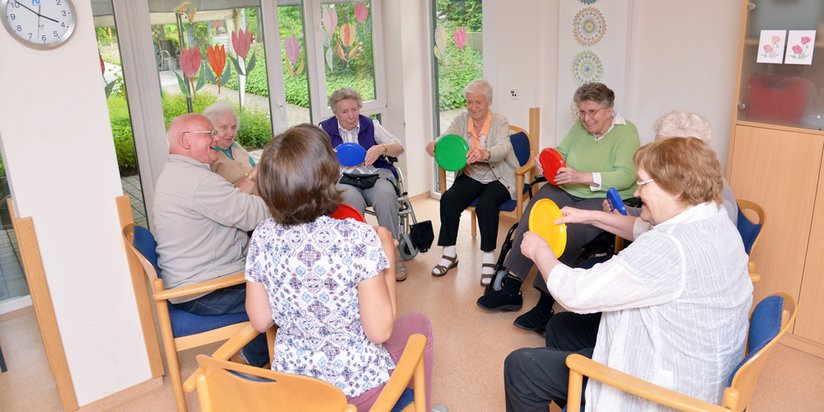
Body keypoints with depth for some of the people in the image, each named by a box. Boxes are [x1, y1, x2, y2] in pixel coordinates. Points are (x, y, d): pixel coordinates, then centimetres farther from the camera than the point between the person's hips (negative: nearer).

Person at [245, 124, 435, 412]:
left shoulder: (262, 239, -13)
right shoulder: (358, 237, -28)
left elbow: (260, 322, -3)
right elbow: (380, 331, -22)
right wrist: (388, 258, -12)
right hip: (356, 388, -5)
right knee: (419, 323, 23)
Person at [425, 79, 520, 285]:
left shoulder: (500, 122, -9)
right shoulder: (461, 120, 4)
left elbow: (503, 148, -29)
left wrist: (485, 154, -53)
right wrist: (434, 145, -39)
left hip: (498, 179, -4)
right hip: (471, 177, 4)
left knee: (485, 204, -32)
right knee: (448, 199, -22)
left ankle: (489, 258, -17)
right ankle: (449, 253, -8)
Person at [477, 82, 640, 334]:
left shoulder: (626, 132, -6)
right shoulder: (580, 127, 13)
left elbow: (626, 176, -18)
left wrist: (583, 177, -29)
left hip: (605, 200, -5)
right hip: (566, 191, 6)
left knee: (567, 231, -32)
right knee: (532, 217, -23)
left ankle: (545, 305, -25)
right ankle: (511, 289, -18)